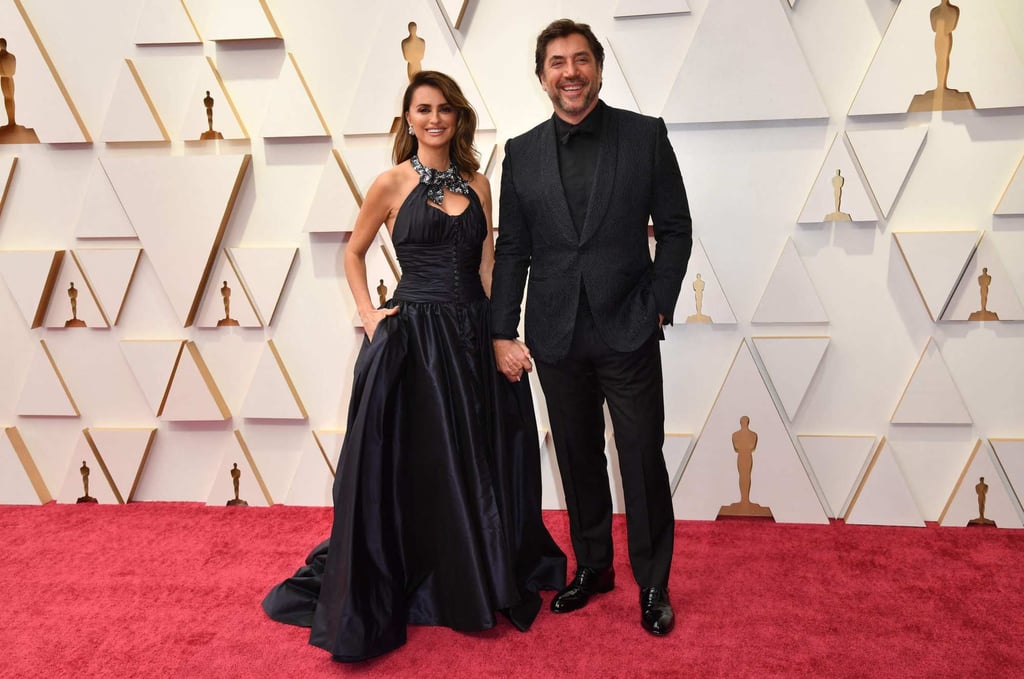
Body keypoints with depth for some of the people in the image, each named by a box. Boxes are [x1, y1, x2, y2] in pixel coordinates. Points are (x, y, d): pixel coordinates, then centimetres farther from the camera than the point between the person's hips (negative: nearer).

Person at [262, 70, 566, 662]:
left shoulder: (478, 184, 9)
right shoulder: (392, 184, -1)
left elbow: (488, 267, 7)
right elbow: (354, 254, 8)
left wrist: (501, 336, -3)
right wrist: (369, 315, -5)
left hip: (474, 336, 4)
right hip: (414, 335, -4)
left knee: (479, 463, 12)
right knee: (414, 467, 3)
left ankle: (481, 585, 33)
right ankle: (378, 596, 23)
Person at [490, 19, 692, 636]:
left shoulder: (645, 135, 0)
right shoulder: (522, 152, 6)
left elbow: (675, 230, 2)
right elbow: (512, 250, 6)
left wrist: (657, 307, -5)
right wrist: (503, 334, 1)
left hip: (628, 332, -2)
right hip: (556, 337, 3)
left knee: (643, 463, 5)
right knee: (579, 461, 14)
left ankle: (653, 584, 23)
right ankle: (592, 567, 33)